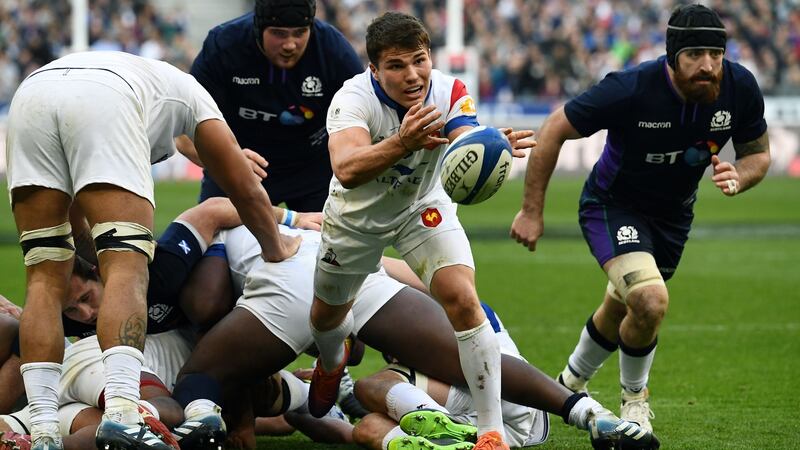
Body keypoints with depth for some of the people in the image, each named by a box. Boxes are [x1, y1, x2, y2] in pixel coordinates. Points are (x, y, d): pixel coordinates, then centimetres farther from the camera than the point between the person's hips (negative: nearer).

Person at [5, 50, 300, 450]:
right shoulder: (187, 92, 38)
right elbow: (245, 190, 37)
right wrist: (277, 249, 54)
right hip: (102, 101, -4)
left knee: (45, 278, 7)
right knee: (127, 268, -7)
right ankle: (121, 416, -28)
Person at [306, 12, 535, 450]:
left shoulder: (450, 94, -26)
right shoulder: (354, 98, -34)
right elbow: (346, 169, -52)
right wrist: (402, 143, -69)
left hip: (422, 208, 0)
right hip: (356, 216, 0)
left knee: (462, 299, -22)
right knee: (328, 313, 19)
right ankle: (331, 364, 59)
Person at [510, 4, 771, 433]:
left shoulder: (740, 88, -19)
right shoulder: (631, 89, -32)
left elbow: (758, 153, -1)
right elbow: (554, 130, -20)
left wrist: (738, 177, -26)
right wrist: (531, 211, -16)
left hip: (672, 215, 5)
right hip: (611, 206, -5)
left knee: (620, 313, 22)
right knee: (650, 300, -27)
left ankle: (570, 382, 52)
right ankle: (634, 400, 2)